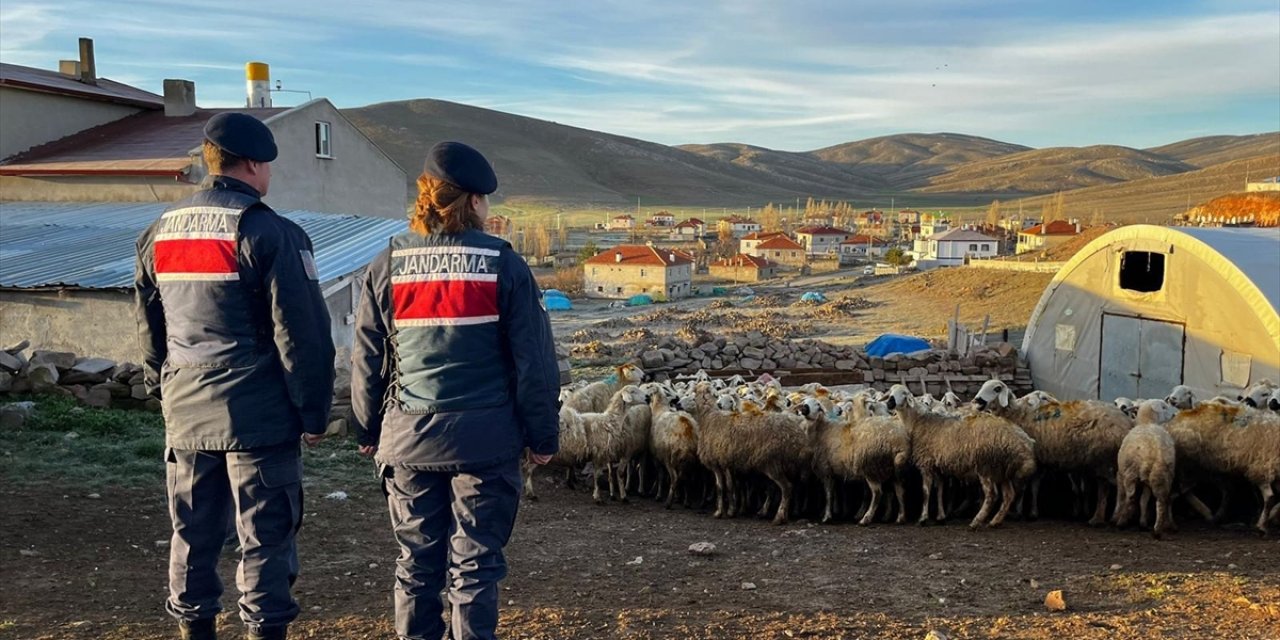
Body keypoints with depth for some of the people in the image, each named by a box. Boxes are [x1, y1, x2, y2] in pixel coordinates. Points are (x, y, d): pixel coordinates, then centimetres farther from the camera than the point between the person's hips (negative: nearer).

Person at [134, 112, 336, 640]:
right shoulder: (269, 234, -12)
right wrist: (313, 412, -6)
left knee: (192, 534, 16)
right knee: (265, 538, 3)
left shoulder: (159, 233, 10)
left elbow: (148, 327, 17)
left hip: (185, 416, 6)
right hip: (258, 416, -6)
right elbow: (302, 334, -13)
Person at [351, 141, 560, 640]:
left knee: (416, 562, 14)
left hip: (409, 439, 3)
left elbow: (367, 359, 6)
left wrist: (367, 431, 18)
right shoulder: (502, 264, -5)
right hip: (485, 439, -2)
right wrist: (542, 436, 4)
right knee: (475, 565, 7)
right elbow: (533, 359, -4)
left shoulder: (388, 265, 2)